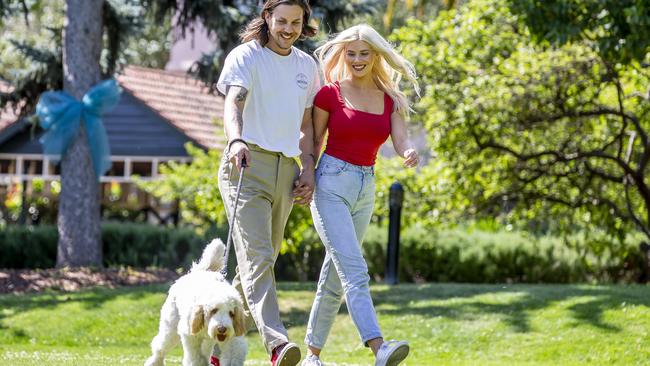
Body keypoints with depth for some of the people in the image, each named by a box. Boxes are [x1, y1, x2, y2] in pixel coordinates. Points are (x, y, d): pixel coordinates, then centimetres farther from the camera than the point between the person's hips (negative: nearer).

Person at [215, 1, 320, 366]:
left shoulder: (307, 66, 15)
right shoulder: (246, 56, -3)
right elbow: (233, 103, -20)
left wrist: (308, 169, 9)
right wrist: (235, 140, -39)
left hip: (286, 169, 6)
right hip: (248, 163, -6)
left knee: (262, 259, 9)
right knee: (257, 257, -16)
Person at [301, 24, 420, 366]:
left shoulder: (389, 100, 9)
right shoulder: (330, 94, 0)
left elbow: (401, 141, -3)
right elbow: (314, 141, 5)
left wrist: (410, 152, -25)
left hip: (365, 189, 5)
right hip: (332, 184, -5)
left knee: (335, 274, 10)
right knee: (354, 270, -18)